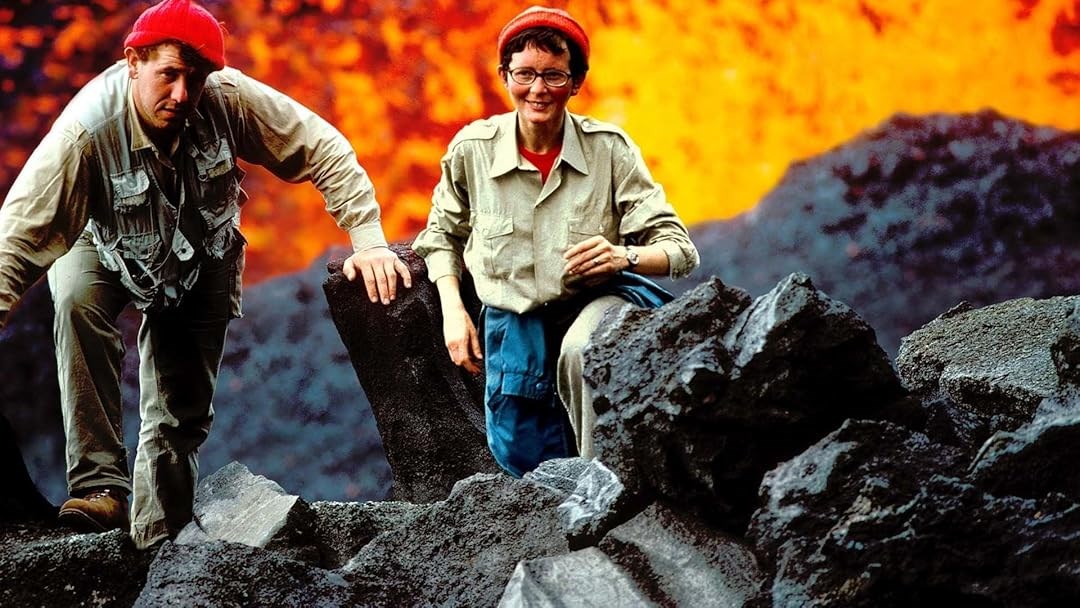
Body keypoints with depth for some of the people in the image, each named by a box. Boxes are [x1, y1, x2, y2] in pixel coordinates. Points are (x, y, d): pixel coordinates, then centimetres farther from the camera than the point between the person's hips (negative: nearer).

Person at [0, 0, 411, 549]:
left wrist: (368, 239, -31)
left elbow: (323, 150, -23)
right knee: (77, 302, -36)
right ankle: (100, 484, -34)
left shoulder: (230, 100, -31)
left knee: (180, 415, 1)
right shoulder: (86, 129, -38)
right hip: (106, 246, -2)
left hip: (202, 260, 2)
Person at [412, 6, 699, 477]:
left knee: (580, 350, -38)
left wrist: (624, 256, -33)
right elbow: (442, 235, 12)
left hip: (595, 302, -3)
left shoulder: (610, 150, -13)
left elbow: (680, 250, -12)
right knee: (521, 462, 1)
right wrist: (452, 312, -2)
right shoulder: (472, 149, -8)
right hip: (514, 321, 3)